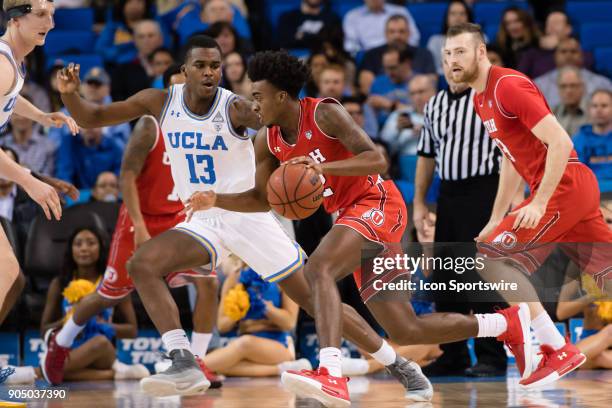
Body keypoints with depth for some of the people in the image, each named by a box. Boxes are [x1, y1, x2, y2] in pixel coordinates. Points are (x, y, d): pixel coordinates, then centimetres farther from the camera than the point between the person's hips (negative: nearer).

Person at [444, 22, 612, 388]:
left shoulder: (509, 86, -15)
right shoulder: (481, 98, 16)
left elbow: (560, 143, -20)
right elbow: (513, 159, 25)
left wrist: (539, 203, -24)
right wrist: (496, 219, 23)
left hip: (566, 185, -10)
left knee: (491, 256, -11)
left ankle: (560, 350, -8)